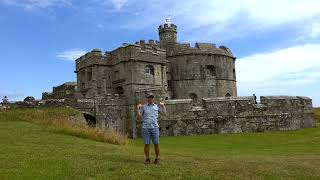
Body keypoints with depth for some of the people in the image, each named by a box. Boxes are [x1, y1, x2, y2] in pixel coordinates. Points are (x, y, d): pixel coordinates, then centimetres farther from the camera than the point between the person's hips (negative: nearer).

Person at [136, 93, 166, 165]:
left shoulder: (157, 106, 10)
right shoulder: (143, 107, 7)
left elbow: (164, 113, 6)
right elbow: (139, 117, 2)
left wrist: (163, 105, -1)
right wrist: (138, 108, -6)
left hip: (155, 128, 0)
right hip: (146, 128, 0)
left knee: (156, 144, -1)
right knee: (146, 144, 1)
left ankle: (157, 159, 10)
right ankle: (147, 159, 12)